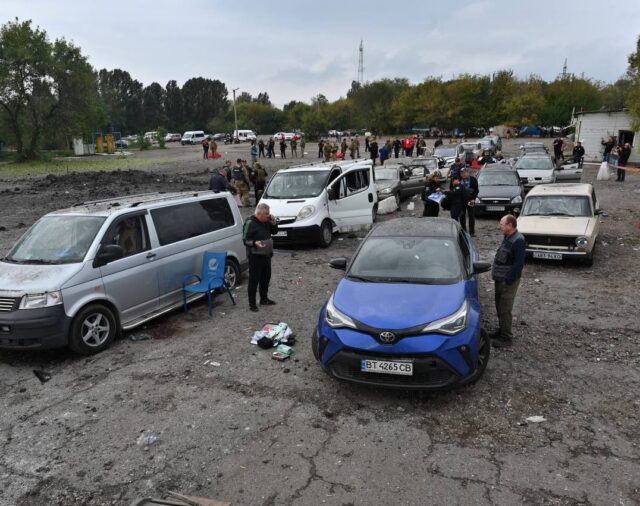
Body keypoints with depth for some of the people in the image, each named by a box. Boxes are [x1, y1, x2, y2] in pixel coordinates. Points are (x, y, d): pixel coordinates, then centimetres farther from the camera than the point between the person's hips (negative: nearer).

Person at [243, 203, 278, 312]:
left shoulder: (266, 221, 8)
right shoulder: (250, 223, -15)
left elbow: (274, 231, 19)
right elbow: (245, 240, -15)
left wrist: (274, 223, 0)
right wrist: (255, 243, -34)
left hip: (266, 255, 8)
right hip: (255, 256, -8)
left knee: (266, 277, 17)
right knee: (254, 279, -3)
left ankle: (264, 299, 33)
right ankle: (252, 303, 6)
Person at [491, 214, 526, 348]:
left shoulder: (518, 241, -19)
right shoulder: (508, 238, 11)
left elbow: (519, 264, -22)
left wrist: (508, 280, -20)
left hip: (508, 281, -9)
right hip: (500, 279, 9)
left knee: (505, 309, -2)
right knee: (499, 307, 18)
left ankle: (506, 337, 7)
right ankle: (501, 330, 32)